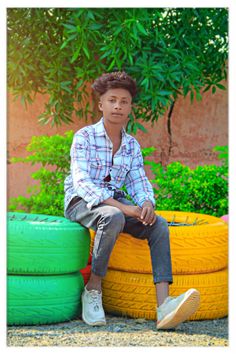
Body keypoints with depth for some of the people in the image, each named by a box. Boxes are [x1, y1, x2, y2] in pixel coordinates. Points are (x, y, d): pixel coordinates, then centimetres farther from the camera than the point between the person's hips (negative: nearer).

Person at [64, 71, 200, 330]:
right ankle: (93, 290, -20)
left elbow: (139, 182, 7)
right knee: (113, 218, -39)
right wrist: (122, 207, -30)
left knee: (159, 225, -21)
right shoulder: (84, 137, -7)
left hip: (115, 203, 6)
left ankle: (163, 306, -38)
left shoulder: (132, 145, 11)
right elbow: (82, 182, -18)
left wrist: (147, 204, -20)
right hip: (81, 202, -5)